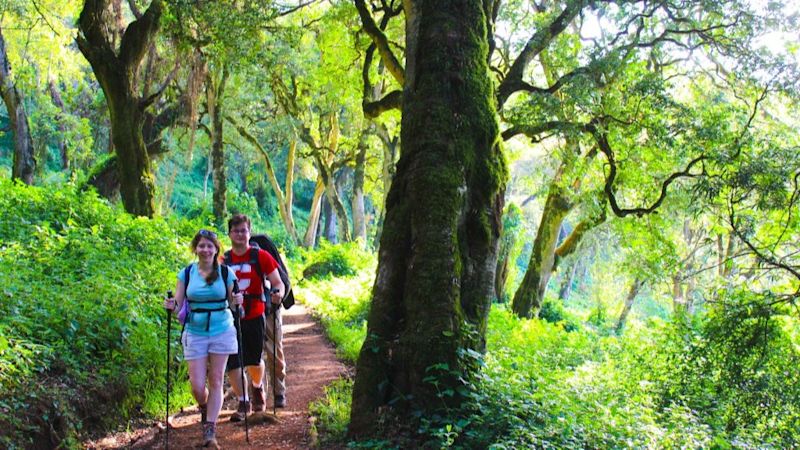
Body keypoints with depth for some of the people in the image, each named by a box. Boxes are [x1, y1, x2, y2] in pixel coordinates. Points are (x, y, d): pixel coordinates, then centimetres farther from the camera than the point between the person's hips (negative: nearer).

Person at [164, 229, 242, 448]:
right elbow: (177, 304, 2)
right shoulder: (186, 273, 0)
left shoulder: (226, 273, -2)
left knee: (216, 381, 1)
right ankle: (204, 410, 32)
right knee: (197, 386, -2)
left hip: (221, 332, 0)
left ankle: (210, 429, 9)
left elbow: (232, 302, 3)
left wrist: (237, 301, -19)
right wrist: (171, 305, -19)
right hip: (195, 334, 1)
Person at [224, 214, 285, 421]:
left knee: (254, 361, 9)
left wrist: (278, 293, -24)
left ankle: (257, 389, 40)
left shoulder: (260, 256, -3)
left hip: (255, 316, -2)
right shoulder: (223, 260, 4)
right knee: (232, 362, -3)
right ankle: (243, 402, 12)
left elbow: (278, 283, -3)